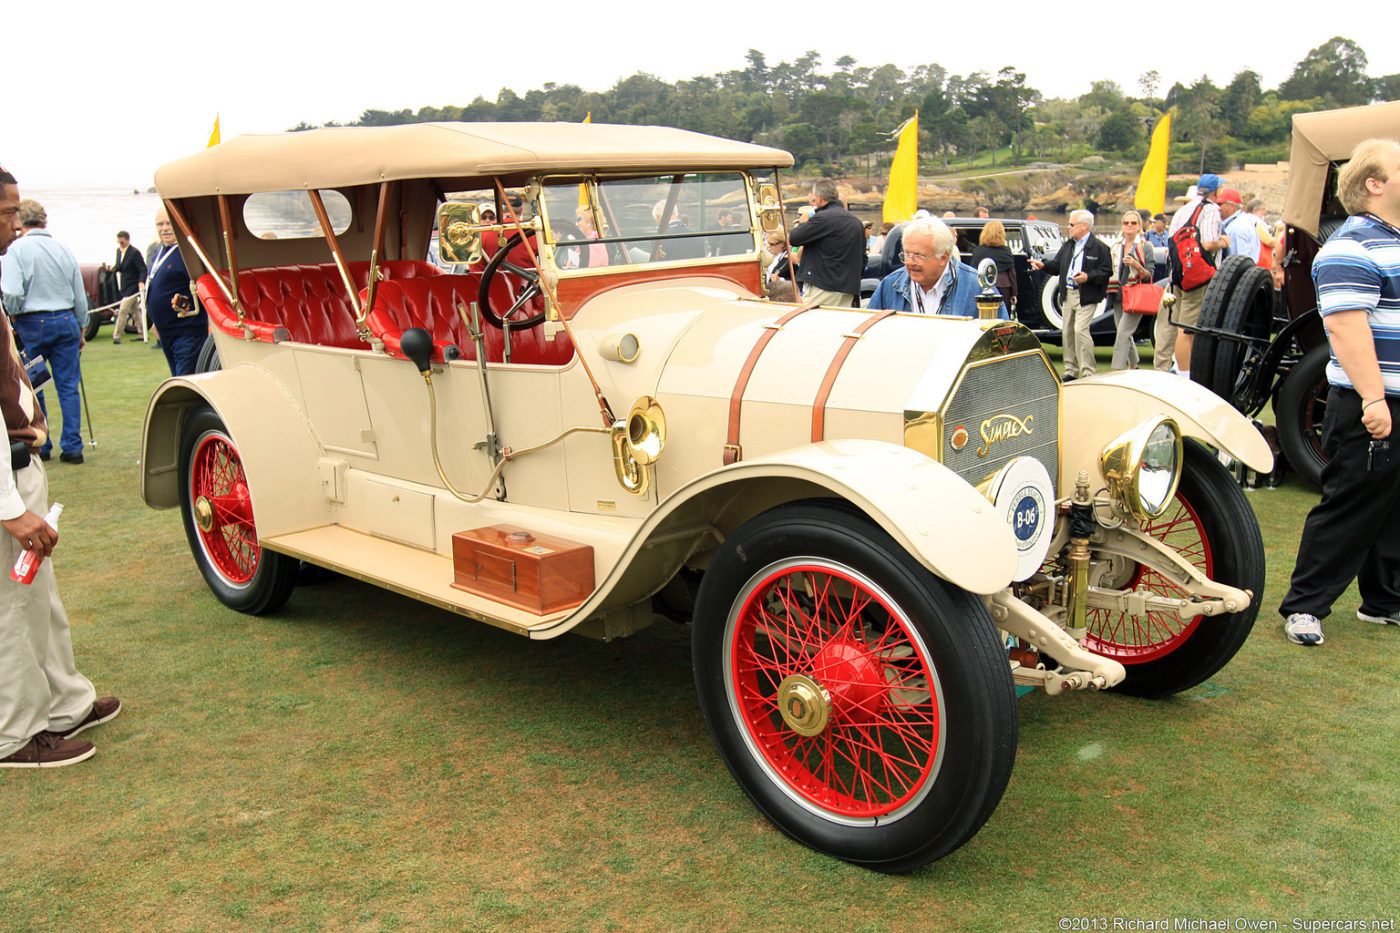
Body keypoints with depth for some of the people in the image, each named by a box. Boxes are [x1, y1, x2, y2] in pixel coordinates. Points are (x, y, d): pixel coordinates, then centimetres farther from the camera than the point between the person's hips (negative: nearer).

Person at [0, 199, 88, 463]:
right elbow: (80, 295, 10)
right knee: (68, 387, 5)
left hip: (32, 324, -3)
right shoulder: (63, 249, 4)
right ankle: (72, 447, 4)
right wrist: (81, 329, 21)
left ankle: (40, 445, 17)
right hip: (66, 322, 3)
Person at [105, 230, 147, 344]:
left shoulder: (134, 253, -15)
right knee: (134, 311, 14)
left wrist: (141, 282, -32)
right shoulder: (119, 251, 9)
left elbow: (143, 269, -18)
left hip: (132, 287, -9)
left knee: (123, 311, -10)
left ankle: (116, 336, -7)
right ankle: (143, 333, 22)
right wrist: (115, 267, -2)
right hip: (124, 287, 9)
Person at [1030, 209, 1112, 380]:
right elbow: (1057, 265, 16)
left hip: (1086, 297, -7)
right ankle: (1071, 371, 19)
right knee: (1067, 332, 9)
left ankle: (1088, 371, -10)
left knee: (1080, 329, -17)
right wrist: (1043, 265, -2)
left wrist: (1088, 277, -21)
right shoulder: (1067, 245, 15)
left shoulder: (1099, 247, -6)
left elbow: (1106, 271, -9)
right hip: (1067, 295, 7)